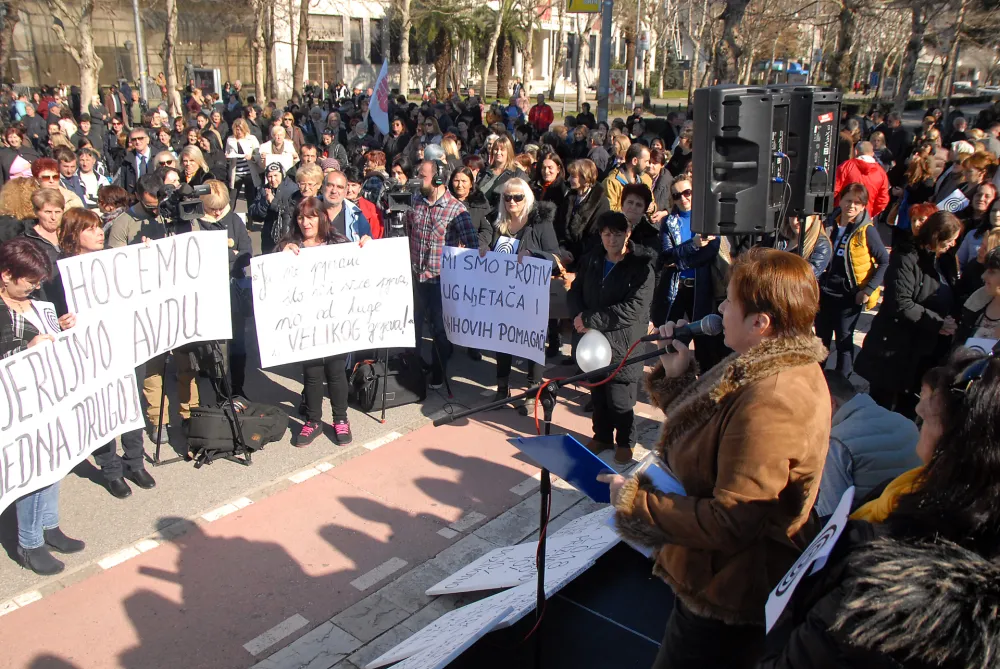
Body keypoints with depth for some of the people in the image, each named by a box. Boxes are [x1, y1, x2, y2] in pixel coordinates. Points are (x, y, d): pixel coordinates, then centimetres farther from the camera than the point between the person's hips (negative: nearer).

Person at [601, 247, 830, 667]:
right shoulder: (785, 365, 2)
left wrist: (635, 502, -23)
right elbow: (706, 442, 10)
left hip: (726, 605, -10)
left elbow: (730, 522, -31)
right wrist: (678, 376, 0)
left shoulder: (772, 400, -32)